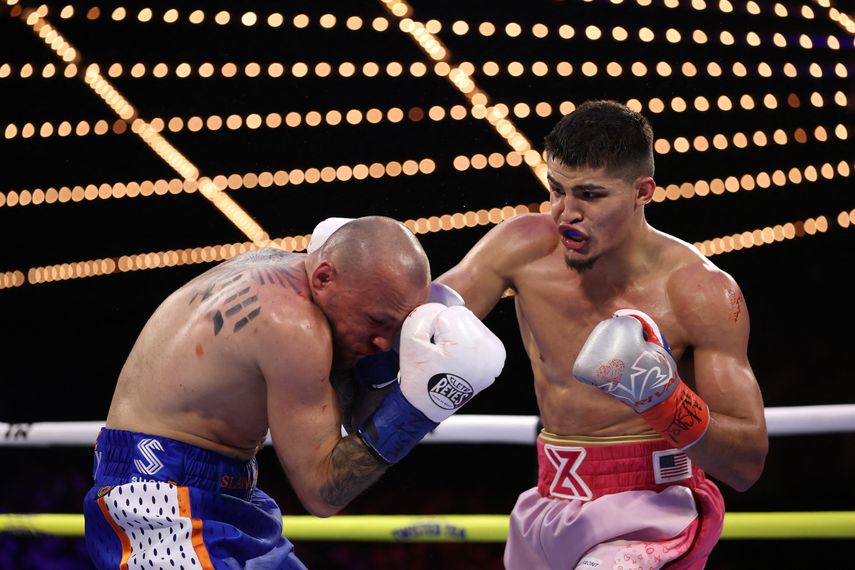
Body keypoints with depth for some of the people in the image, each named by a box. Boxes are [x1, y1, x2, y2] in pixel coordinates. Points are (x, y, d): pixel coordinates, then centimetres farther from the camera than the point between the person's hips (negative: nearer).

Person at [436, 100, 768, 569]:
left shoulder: (701, 293, -14)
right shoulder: (524, 250, -6)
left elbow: (747, 465, -12)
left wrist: (665, 398, -28)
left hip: (653, 505, -5)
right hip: (551, 503, 5)